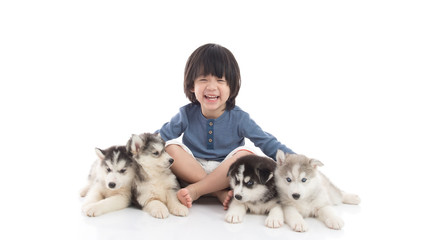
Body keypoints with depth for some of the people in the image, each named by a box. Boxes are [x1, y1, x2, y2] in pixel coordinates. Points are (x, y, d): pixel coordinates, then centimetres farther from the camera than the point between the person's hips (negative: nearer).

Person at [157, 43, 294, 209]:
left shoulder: (239, 118, -6)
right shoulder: (186, 115, -3)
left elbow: (269, 144, -6)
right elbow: (160, 136, 3)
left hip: (226, 175, -1)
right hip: (191, 171, 1)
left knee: (246, 154, -28)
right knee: (170, 147, -23)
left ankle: (195, 190, -25)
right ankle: (220, 194, -28)